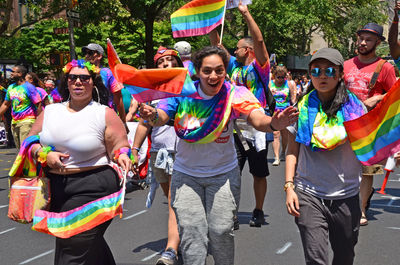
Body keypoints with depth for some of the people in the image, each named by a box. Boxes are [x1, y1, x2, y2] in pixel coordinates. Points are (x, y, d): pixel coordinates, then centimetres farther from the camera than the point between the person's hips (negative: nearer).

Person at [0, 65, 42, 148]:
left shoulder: (29, 87, -9)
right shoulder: (11, 87, 12)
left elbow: (38, 105, -11)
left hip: (27, 121, -7)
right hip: (14, 122, 7)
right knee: (19, 147, 11)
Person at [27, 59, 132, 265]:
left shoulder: (105, 114, -3)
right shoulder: (50, 111, 9)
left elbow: (120, 147, -3)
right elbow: (32, 142, 11)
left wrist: (121, 156, -25)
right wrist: (44, 155, -9)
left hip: (92, 188, -5)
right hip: (56, 189, 5)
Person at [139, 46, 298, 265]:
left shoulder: (235, 94, -14)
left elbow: (258, 119, -28)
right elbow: (162, 117, -22)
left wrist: (273, 124, -51)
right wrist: (153, 116, -46)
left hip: (223, 173, -1)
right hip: (186, 174, 1)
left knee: (221, 231, 1)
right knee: (191, 233, -2)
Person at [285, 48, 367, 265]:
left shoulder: (354, 107, 0)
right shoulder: (302, 108, 2)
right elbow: (293, 150, 6)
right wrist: (289, 186, -1)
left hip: (346, 197, 1)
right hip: (309, 196, -1)